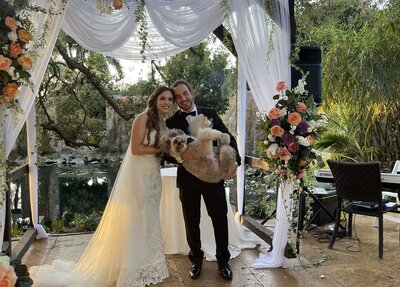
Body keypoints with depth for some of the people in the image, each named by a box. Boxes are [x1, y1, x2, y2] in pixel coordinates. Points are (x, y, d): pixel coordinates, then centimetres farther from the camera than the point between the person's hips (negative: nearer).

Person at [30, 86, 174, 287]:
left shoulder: (163, 123, 12)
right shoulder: (143, 118, -12)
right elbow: (136, 148, -19)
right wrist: (162, 149, -14)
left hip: (153, 176, 8)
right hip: (137, 175, -8)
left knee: (148, 221, 14)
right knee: (133, 221, -1)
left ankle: (144, 266, 27)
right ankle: (130, 269, 12)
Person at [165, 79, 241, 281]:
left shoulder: (210, 114, 3)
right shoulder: (172, 122, 0)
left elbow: (228, 137, 1)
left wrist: (234, 160, -15)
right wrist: (180, 155, -27)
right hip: (187, 178, 0)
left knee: (220, 218, 8)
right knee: (191, 221, 12)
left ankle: (223, 260, 26)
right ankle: (196, 259, 31)